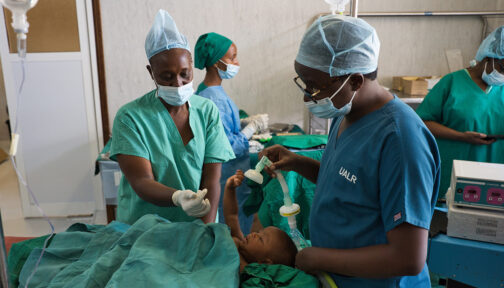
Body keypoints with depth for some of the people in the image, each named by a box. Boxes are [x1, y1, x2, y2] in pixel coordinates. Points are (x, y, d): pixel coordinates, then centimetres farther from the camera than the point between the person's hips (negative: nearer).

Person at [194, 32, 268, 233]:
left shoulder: (204, 90, 6)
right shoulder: (214, 100, -25)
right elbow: (228, 147, -26)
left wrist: (245, 122, 9)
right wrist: (254, 126, -16)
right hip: (231, 179, -10)